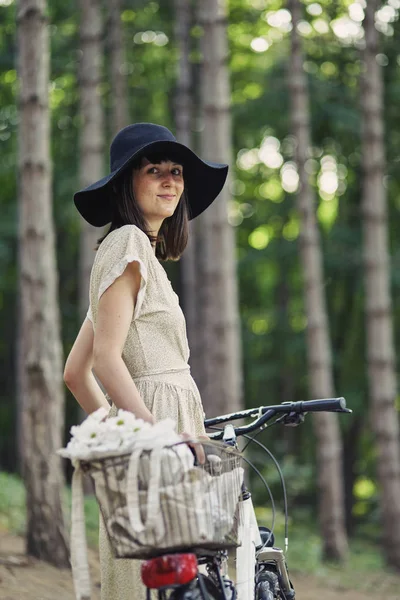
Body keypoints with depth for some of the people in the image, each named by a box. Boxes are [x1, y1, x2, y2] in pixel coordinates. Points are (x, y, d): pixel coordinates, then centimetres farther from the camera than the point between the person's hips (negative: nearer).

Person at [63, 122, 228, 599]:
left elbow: (75, 373, 24)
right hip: (158, 416, -10)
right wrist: (158, 435, -22)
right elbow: (105, 357, -16)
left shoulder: (142, 253, 24)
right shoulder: (129, 242, -5)